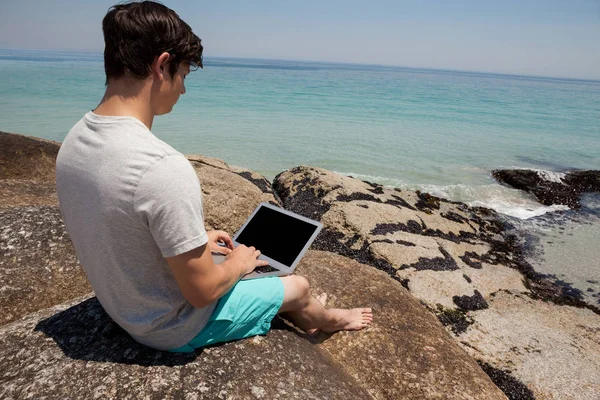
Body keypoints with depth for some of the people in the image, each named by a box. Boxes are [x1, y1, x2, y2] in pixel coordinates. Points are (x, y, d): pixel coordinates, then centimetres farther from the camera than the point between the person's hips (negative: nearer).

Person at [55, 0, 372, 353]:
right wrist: (238, 262, -7)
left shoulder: (74, 142, -8)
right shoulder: (165, 168, -37)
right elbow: (202, 292, -28)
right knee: (299, 286, 13)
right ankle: (325, 318, 49)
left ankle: (309, 317, 49)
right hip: (177, 329, -7)